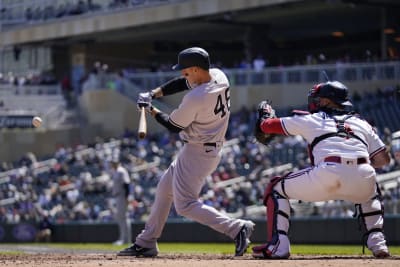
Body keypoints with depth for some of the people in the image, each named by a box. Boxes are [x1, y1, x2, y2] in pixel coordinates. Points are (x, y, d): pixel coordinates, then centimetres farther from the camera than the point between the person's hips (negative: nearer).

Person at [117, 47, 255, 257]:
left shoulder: (195, 98, -27)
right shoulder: (218, 76, -3)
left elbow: (173, 126, -13)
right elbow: (183, 83, 11)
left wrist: (151, 111, 3)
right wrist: (153, 94, 0)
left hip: (197, 153, -10)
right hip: (211, 150, 10)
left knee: (185, 205, -9)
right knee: (164, 190, 20)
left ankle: (236, 228, -16)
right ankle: (146, 243, 28)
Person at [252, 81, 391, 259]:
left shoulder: (310, 119, 23)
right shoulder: (362, 124, 29)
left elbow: (266, 125, 31)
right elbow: (383, 159, 26)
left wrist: (265, 116, 55)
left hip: (326, 175, -3)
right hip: (363, 176, 3)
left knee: (276, 189, 19)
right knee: (370, 193, 41)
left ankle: (278, 246, 2)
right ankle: (377, 242, 20)